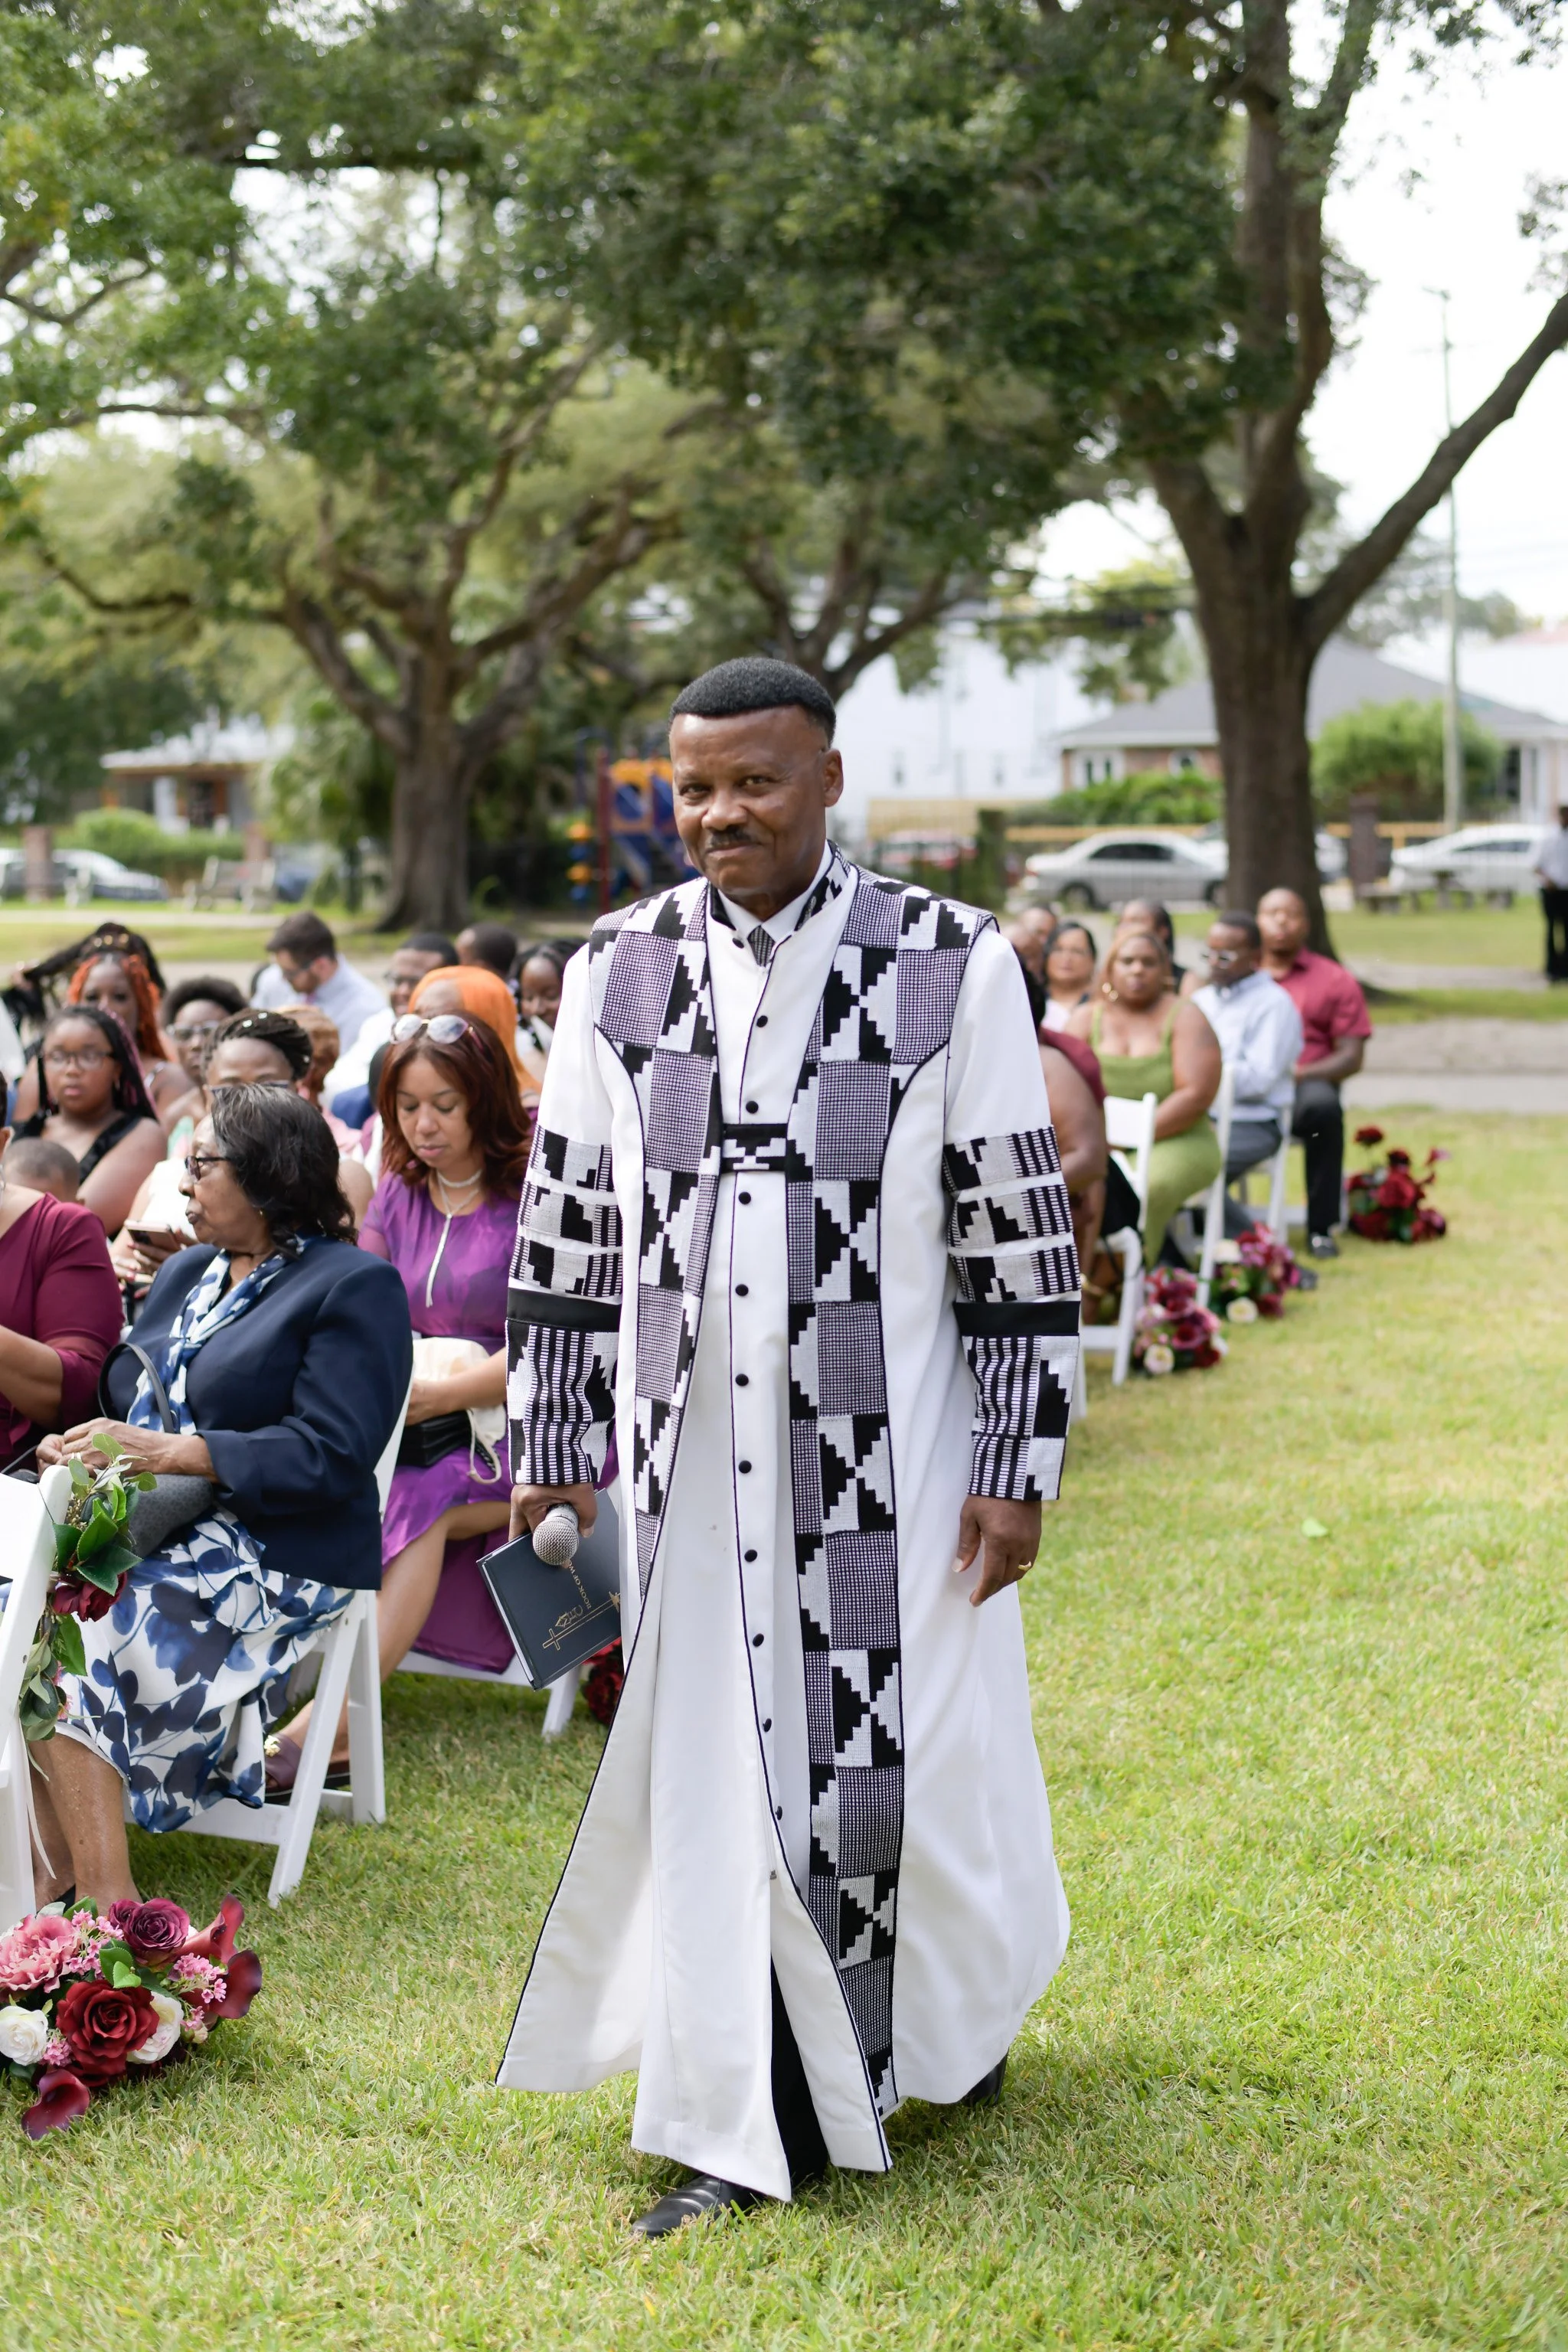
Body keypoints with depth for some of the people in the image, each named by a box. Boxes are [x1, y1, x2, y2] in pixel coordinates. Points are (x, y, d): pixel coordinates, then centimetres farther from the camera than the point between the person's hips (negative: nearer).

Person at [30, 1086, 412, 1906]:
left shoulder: (355, 1286, -4)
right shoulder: (185, 1273, 23)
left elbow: (331, 1455, -15)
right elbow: (128, 1397, 21)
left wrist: (170, 1453, -20)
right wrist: (81, 1447, -3)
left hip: (277, 1554, -8)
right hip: (149, 1528, 8)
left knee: (77, 1640, -28)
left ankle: (104, 1896, -25)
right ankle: (46, 1870, -19)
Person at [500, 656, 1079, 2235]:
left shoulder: (951, 966, -4)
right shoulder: (620, 971, 5)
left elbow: (1018, 1232, -4)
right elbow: (570, 1219, 10)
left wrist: (1017, 1463, -6)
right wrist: (555, 1436, 8)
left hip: (886, 1447, -2)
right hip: (695, 1452, 3)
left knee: (901, 1745, 4)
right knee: (720, 1763, 6)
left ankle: (953, 2006, 35)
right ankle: (765, 2127, 20)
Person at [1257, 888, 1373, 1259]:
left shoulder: (1336, 981, 15)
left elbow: (1351, 1057, 7)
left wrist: (1301, 1073, -13)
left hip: (1302, 1086, -1)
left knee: (1322, 1104, -38)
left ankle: (1321, 1228, -27)